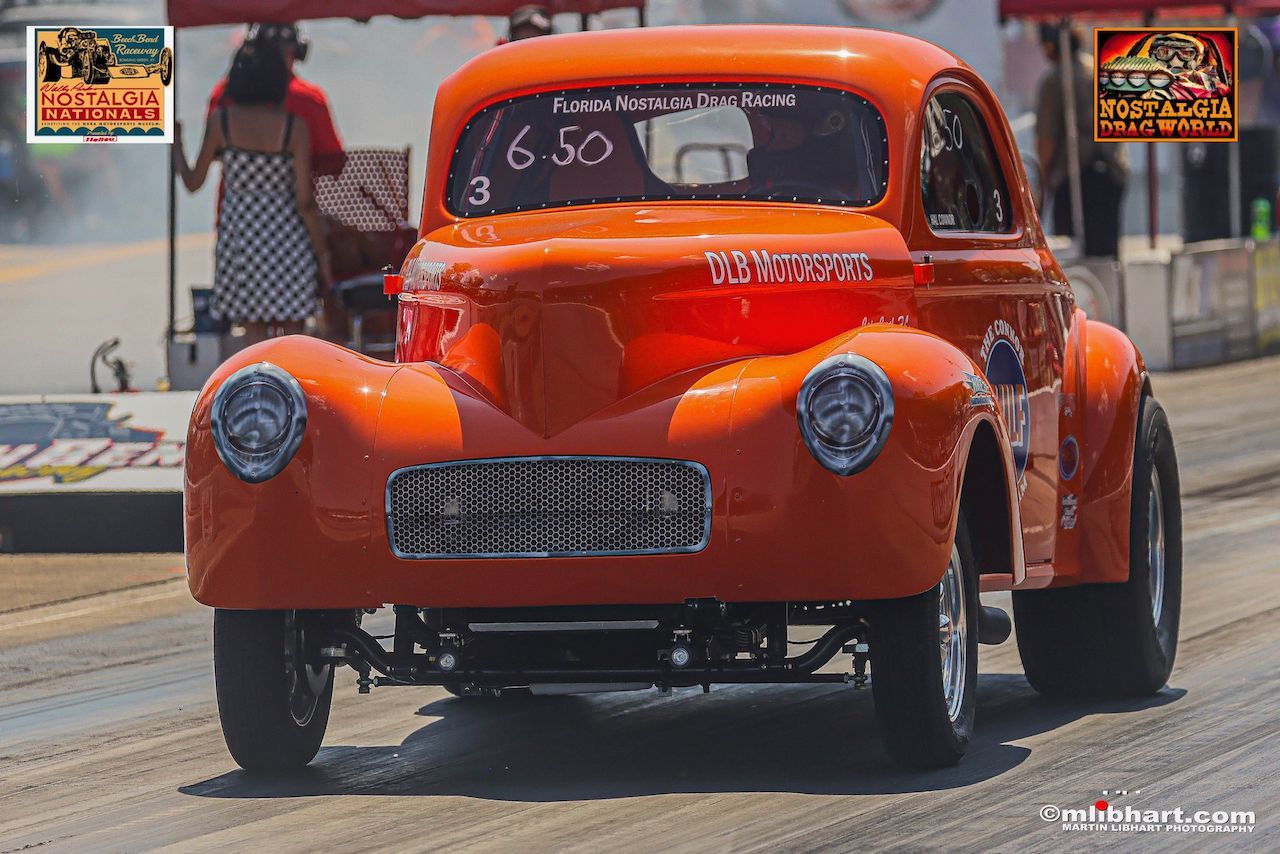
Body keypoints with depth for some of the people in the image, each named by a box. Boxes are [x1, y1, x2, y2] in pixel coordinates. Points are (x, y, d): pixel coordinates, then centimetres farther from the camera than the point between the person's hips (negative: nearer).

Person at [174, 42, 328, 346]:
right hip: (286, 237, -1)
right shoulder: (294, 126, -8)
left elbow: (194, 182, 4)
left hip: (239, 233, 1)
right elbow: (304, 200, -9)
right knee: (292, 333, 7)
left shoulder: (220, 121, -6)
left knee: (254, 332, 7)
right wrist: (321, 253, 0)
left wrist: (175, 147, 23)